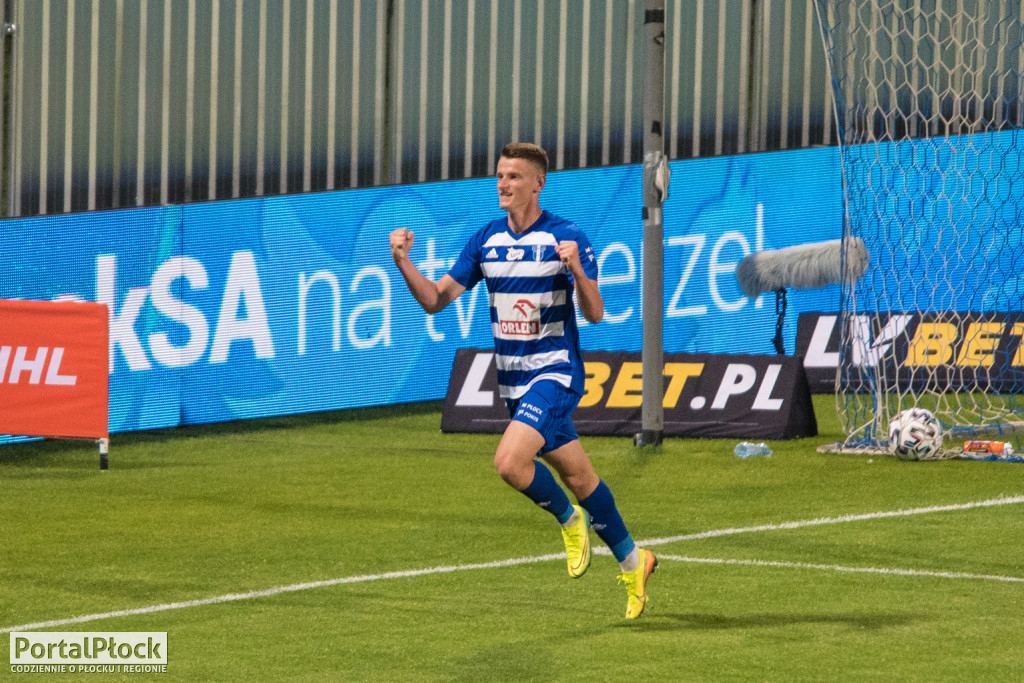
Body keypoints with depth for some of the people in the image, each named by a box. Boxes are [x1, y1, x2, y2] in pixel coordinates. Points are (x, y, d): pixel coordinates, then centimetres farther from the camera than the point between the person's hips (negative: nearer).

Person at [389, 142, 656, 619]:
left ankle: (569, 519, 4)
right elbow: (435, 299, 5)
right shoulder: (485, 240, 4)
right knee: (577, 476, 13)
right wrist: (403, 263, -12)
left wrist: (576, 269, -35)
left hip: (555, 371, -6)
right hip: (513, 378, 6)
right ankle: (632, 562, 29)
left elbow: (595, 314, -17)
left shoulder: (566, 237, -12)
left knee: (510, 461, -24)